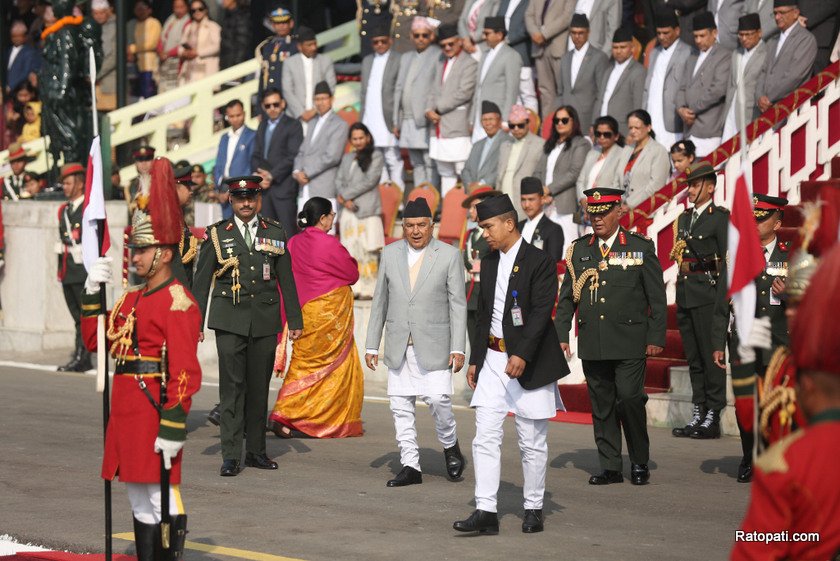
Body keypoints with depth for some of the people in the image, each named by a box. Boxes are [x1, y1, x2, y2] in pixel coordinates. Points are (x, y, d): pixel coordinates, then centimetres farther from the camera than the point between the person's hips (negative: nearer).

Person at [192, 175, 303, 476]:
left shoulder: (275, 232, 8)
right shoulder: (218, 234, 3)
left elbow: (286, 279, 12)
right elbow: (201, 281, 5)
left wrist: (294, 320, 10)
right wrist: (194, 324, 1)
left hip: (265, 321, 2)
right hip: (230, 320, -2)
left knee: (259, 387, 8)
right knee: (232, 385, -8)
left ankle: (256, 451, 17)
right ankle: (231, 456, -8)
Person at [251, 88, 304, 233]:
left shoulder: (293, 125, -2)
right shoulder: (262, 126, 20)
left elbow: (293, 157, -10)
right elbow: (256, 155, 17)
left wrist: (271, 175, -13)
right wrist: (260, 173, -3)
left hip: (284, 187, -6)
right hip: (265, 188, 6)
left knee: (288, 232, -9)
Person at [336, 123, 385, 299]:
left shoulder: (376, 157, 3)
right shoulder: (347, 158, 19)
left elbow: (369, 182, -6)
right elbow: (339, 181, 13)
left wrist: (345, 195, -6)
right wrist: (345, 200, -6)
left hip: (367, 210, -5)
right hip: (348, 211, 5)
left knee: (367, 251, -9)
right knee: (350, 250, 1)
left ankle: (368, 288, -8)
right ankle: (354, 287, 2)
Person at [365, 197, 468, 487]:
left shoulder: (449, 255, -1)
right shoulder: (390, 254, 8)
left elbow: (458, 304, -2)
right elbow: (380, 301, 12)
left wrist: (458, 348, -9)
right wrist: (371, 345, 9)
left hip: (433, 346, -3)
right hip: (399, 347, 3)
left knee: (438, 399, -12)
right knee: (401, 407, 2)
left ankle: (450, 446, 14)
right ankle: (410, 466, 9)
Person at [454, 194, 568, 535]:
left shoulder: (539, 263, -11)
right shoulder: (489, 262, 12)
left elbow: (541, 312, -18)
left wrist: (522, 355, -28)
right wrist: (475, 360, 16)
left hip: (529, 362, -6)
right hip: (493, 359, 6)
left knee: (532, 442, 4)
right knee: (485, 438, -4)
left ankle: (534, 509, 16)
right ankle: (486, 512, -7)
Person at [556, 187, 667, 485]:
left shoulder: (640, 247, 2)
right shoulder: (579, 249, 11)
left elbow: (657, 296, 2)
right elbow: (566, 296, 14)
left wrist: (656, 337, -4)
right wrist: (561, 335, 6)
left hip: (629, 343, -3)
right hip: (592, 343, 3)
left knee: (629, 399, -10)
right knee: (601, 405, 4)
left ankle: (639, 463, 7)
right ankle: (610, 467, 11)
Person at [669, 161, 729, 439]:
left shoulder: (721, 217, -7)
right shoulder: (685, 217, 17)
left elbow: (729, 261, -11)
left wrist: (722, 299, -17)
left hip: (708, 295, -8)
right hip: (685, 295, 8)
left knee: (712, 355, -5)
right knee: (693, 357, 10)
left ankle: (713, 419, -3)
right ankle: (698, 414, 15)